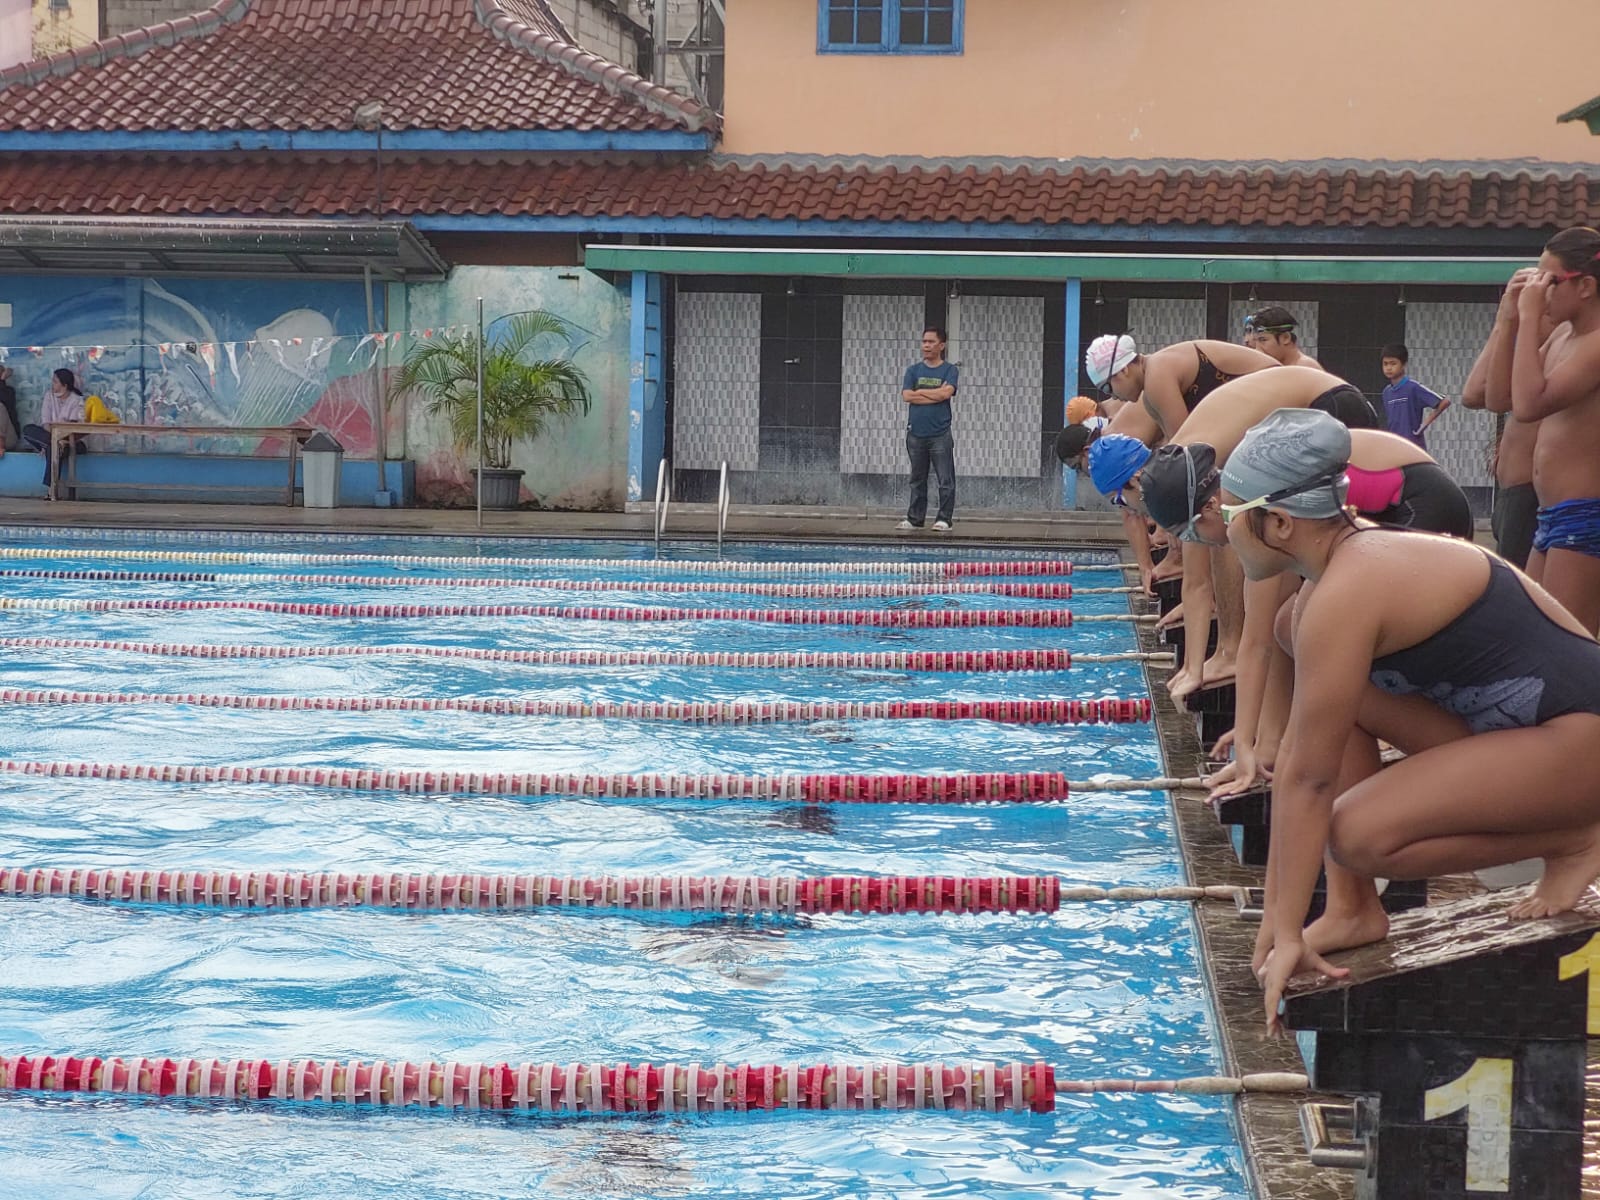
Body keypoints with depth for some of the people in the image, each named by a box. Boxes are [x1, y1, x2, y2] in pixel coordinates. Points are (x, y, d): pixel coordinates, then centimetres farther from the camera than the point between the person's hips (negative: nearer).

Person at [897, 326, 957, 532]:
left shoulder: (950, 370, 2)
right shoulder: (913, 370, 10)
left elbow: (946, 393, -15)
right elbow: (906, 396, -4)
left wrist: (920, 392, -5)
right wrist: (935, 395, -8)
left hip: (940, 435, -3)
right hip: (915, 434, 3)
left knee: (946, 480, -5)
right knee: (917, 480, 9)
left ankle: (944, 519, 0)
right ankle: (915, 519, 15)